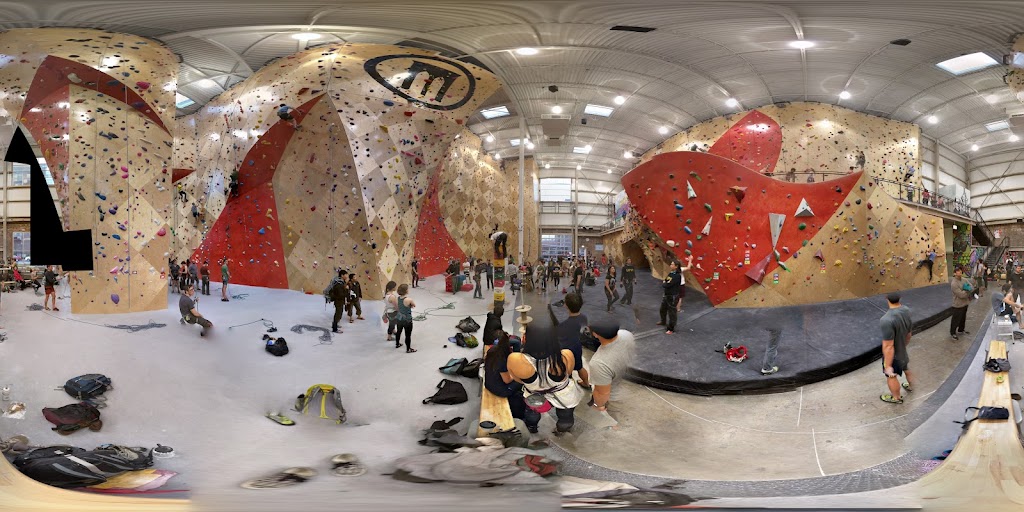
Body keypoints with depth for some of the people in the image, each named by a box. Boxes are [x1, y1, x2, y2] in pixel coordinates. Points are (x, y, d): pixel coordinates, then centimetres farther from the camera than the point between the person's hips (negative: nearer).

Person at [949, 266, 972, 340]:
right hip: (958, 304, -8)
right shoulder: (954, 283, -25)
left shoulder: (963, 279, 1)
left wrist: (967, 289, -17)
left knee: (963, 318, 24)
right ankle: (952, 333, 18)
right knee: (956, 319, 3)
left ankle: (961, 330, 42)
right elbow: (961, 294, -27)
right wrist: (968, 290, -13)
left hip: (965, 303, 8)